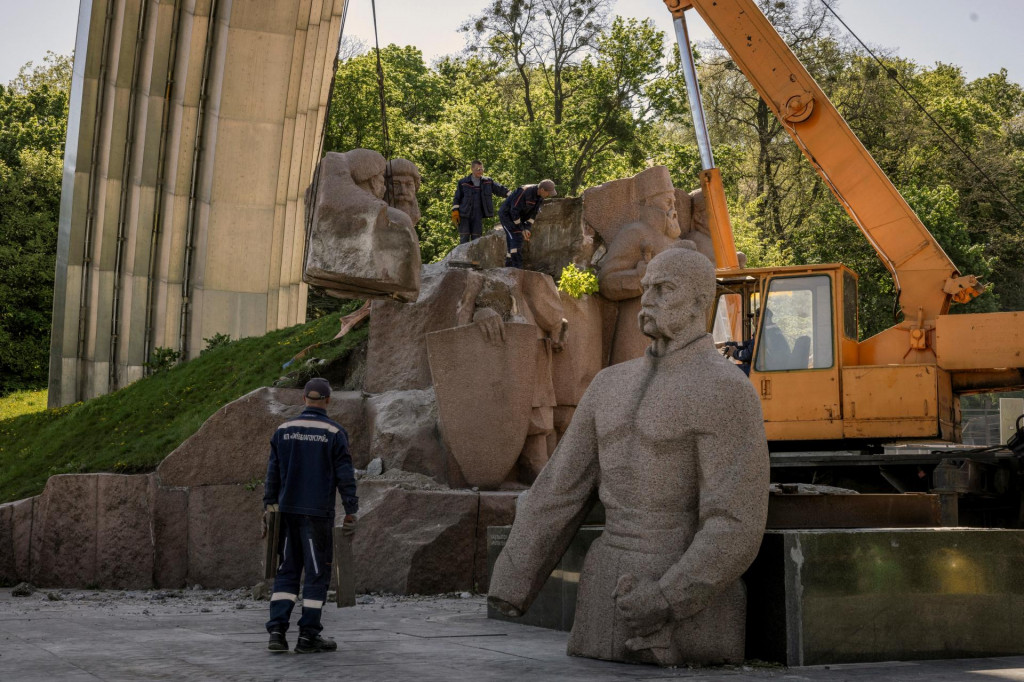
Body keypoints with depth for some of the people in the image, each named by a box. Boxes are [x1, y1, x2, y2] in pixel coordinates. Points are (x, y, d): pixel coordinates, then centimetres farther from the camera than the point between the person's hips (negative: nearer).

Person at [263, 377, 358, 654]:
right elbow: (345, 475, -8)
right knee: (317, 573, 4)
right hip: (318, 514, -4)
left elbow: (273, 471, 7)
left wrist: (269, 505, 12)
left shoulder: (284, 430, 5)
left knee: (286, 571, 10)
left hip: (287, 510, 4)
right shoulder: (334, 433, -6)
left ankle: (277, 631, -1)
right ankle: (308, 636, 4)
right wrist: (351, 512, -4)